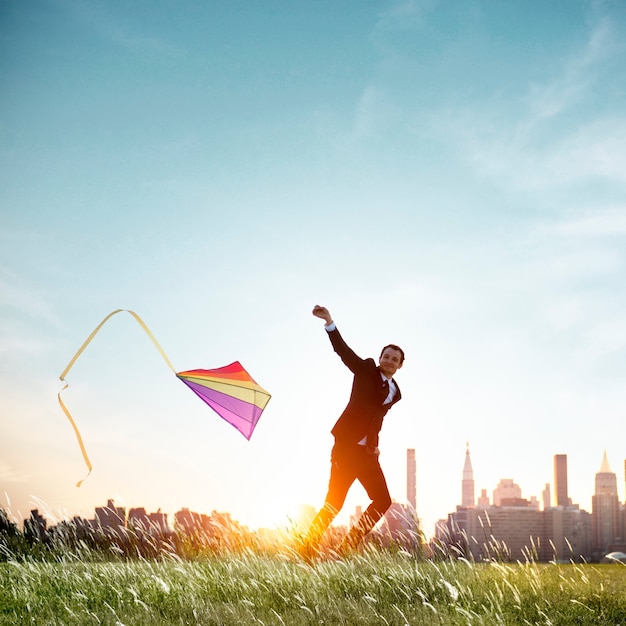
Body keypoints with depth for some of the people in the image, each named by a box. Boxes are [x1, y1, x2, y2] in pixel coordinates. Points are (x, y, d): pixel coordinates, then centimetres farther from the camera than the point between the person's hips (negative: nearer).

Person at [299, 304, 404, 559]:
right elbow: (343, 350, -11)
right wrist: (329, 322, -24)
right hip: (347, 447, -6)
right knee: (333, 503, -9)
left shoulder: (394, 392, 14)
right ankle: (306, 549, 1)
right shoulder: (366, 370, 0)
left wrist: (375, 444, 6)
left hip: (368, 452, 6)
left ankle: (348, 547, 10)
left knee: (382, 500, 3)